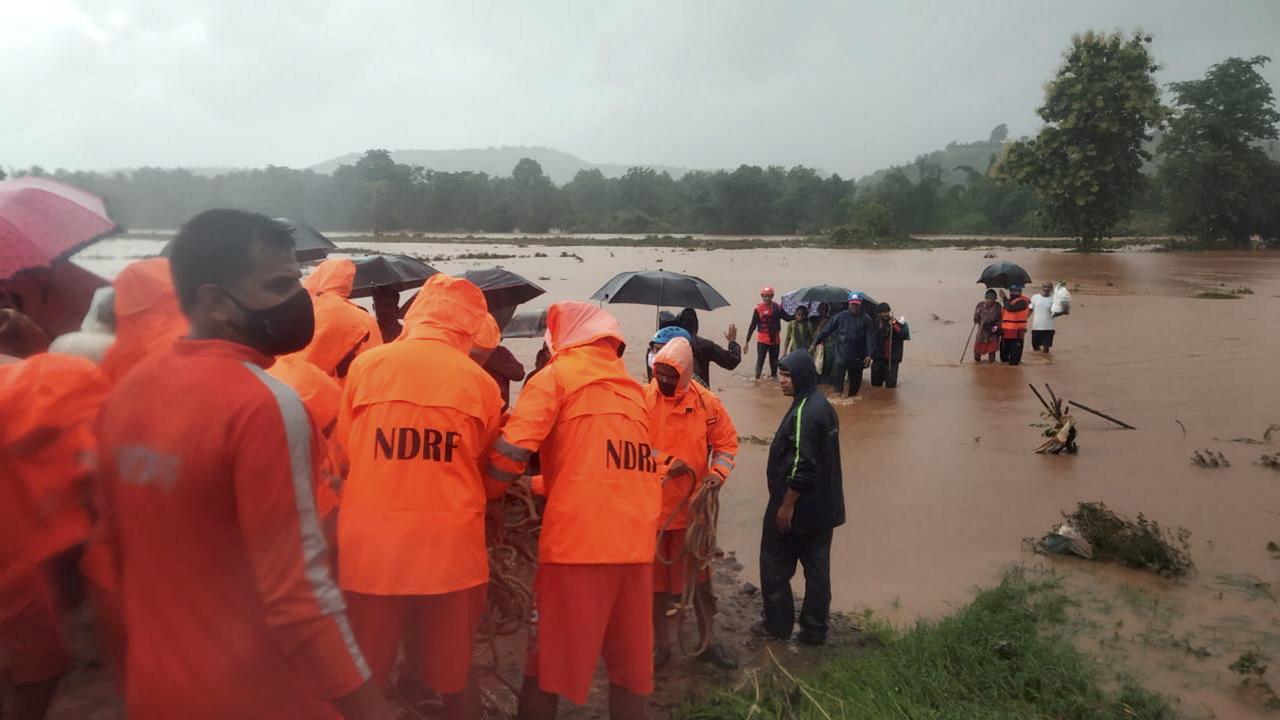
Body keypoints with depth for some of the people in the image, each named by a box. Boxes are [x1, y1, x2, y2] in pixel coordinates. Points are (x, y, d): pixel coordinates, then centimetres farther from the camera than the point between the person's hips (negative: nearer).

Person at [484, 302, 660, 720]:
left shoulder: (555, 376, 2)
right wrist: (539, 485, 32)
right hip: (635, 542, 6)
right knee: (628, 667, 15)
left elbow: (511, 450, -9)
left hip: (576, 540, -5)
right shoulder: (633, 389, 20)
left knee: (546, 668, 7)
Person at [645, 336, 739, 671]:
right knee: (655, 577, 12)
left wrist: (717, 473, -13)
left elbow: (727, 443, 3)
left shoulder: (707, 403, -4)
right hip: (650, 504, 0)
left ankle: (709, 642, 30)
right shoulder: (641, 398, -7)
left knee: (700, 575, 14)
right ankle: (661, 644, 28)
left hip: (693, 505, 1)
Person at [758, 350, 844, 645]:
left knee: (775, 565, 7)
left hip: (798, 506, -9)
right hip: (823, 506, 9)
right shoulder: (824, 406, 8)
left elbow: (802, 465, -25)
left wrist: (786, 505, -18)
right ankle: (815, 629, 21)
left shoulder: (803, 413, -22)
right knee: (817, 567, 13)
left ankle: (778, 625, 17)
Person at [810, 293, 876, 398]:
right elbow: (826, 331, 0)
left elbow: (870, 338, -7)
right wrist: (814, 343, -6)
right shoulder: (840, 317, 1)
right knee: (838, 376, -14)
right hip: (841, 354, 0)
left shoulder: (866, 320, -1)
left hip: (858, 357, 1)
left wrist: (869, 355, -18)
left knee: (855, 380, 10)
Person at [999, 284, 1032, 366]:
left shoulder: (1022, 301, -12)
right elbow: (1003, 314, 23)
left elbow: (1010, 308, -27)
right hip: (1005, 332, 9)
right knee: (1004, 356, 17)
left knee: (1014, 359, -3)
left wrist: (1004, 297, -17)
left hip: (1016, 333, -9)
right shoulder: (1009, 300, 16)